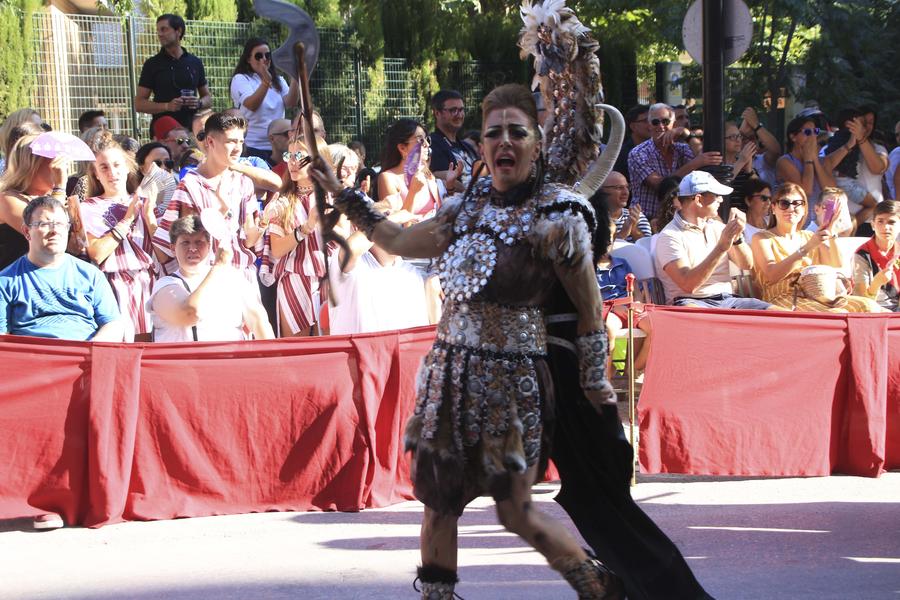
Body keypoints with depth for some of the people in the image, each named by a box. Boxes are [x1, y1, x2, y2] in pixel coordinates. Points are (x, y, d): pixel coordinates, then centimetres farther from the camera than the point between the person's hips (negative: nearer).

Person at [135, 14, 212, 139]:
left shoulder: (195, 63, 12)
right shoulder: (152, 64, 5)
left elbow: (208, 98, 19)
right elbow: (139, 104, 1)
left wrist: (199, 103, -5)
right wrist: (167, 106, -14)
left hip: (191, 128, 2)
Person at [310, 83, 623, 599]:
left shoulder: (556, 217, -9)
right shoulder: (469, 207, 10)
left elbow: (590, 308, -5)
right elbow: (399, 240, 23)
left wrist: (595, 381, -4)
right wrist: (341, 193, 23)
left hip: (510, 378, -6)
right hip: (450, 368, 6)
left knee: (517, 512, -2)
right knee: (438, 497, 9)